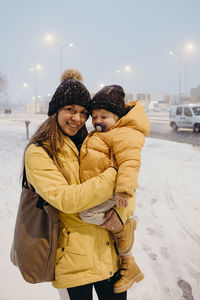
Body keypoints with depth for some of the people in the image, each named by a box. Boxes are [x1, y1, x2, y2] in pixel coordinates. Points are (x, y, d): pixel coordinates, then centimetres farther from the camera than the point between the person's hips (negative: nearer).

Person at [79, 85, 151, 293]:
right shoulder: (97, 136, 21)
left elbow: (130, 162, -26)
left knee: (88, 213, -29)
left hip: (113, 193, -10)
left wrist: (124, 190, -36)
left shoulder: (124, 134, -13)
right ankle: (128, 266, 30)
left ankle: (124, 226, -6)